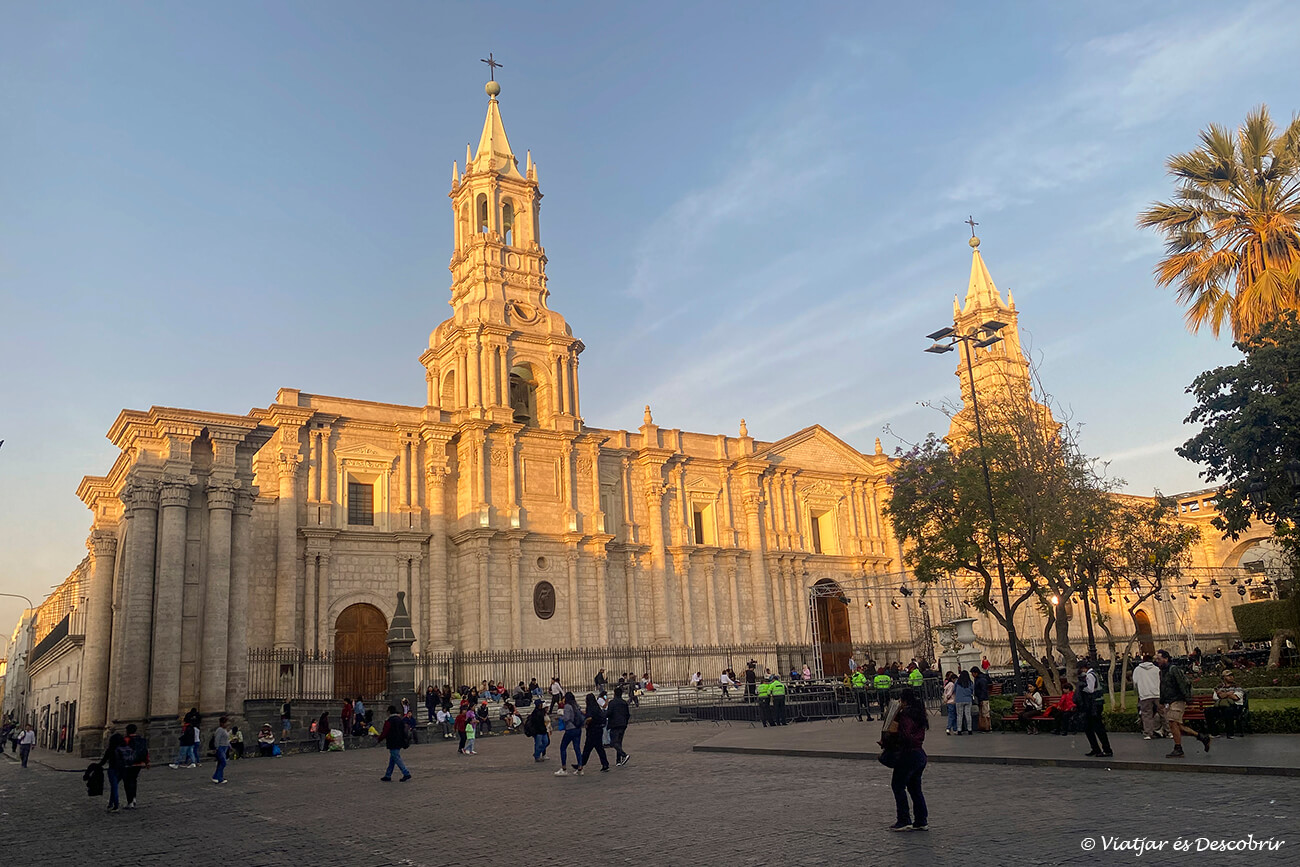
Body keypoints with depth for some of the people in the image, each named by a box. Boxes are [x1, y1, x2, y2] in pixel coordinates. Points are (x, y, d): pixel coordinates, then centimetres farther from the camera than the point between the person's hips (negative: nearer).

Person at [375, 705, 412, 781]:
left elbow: (385, 733, -15)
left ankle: (406, 773, -8)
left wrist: (379, 738, 3)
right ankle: (388, 776, 20)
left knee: (397, 759, -4)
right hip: (399, 743, 9)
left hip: (393, 744, -9)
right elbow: (404, 731, 16)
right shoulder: (400, 719, 10)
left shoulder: (389, 721, -16)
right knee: (392, 759, 15)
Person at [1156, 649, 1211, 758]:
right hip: (1168, 702, 9)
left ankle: (1178, 750, -6)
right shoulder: (1161, 671, 16)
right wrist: (1161, 702, 25)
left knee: (1173, 724, -12)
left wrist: (1188, 700, -22)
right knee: (1178, 726, 8)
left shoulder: (1174, 669, -12)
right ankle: (1202, 738, 19)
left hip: (1177, 701, -9)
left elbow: (1183, 685, -17)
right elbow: (1162, 688, 25)